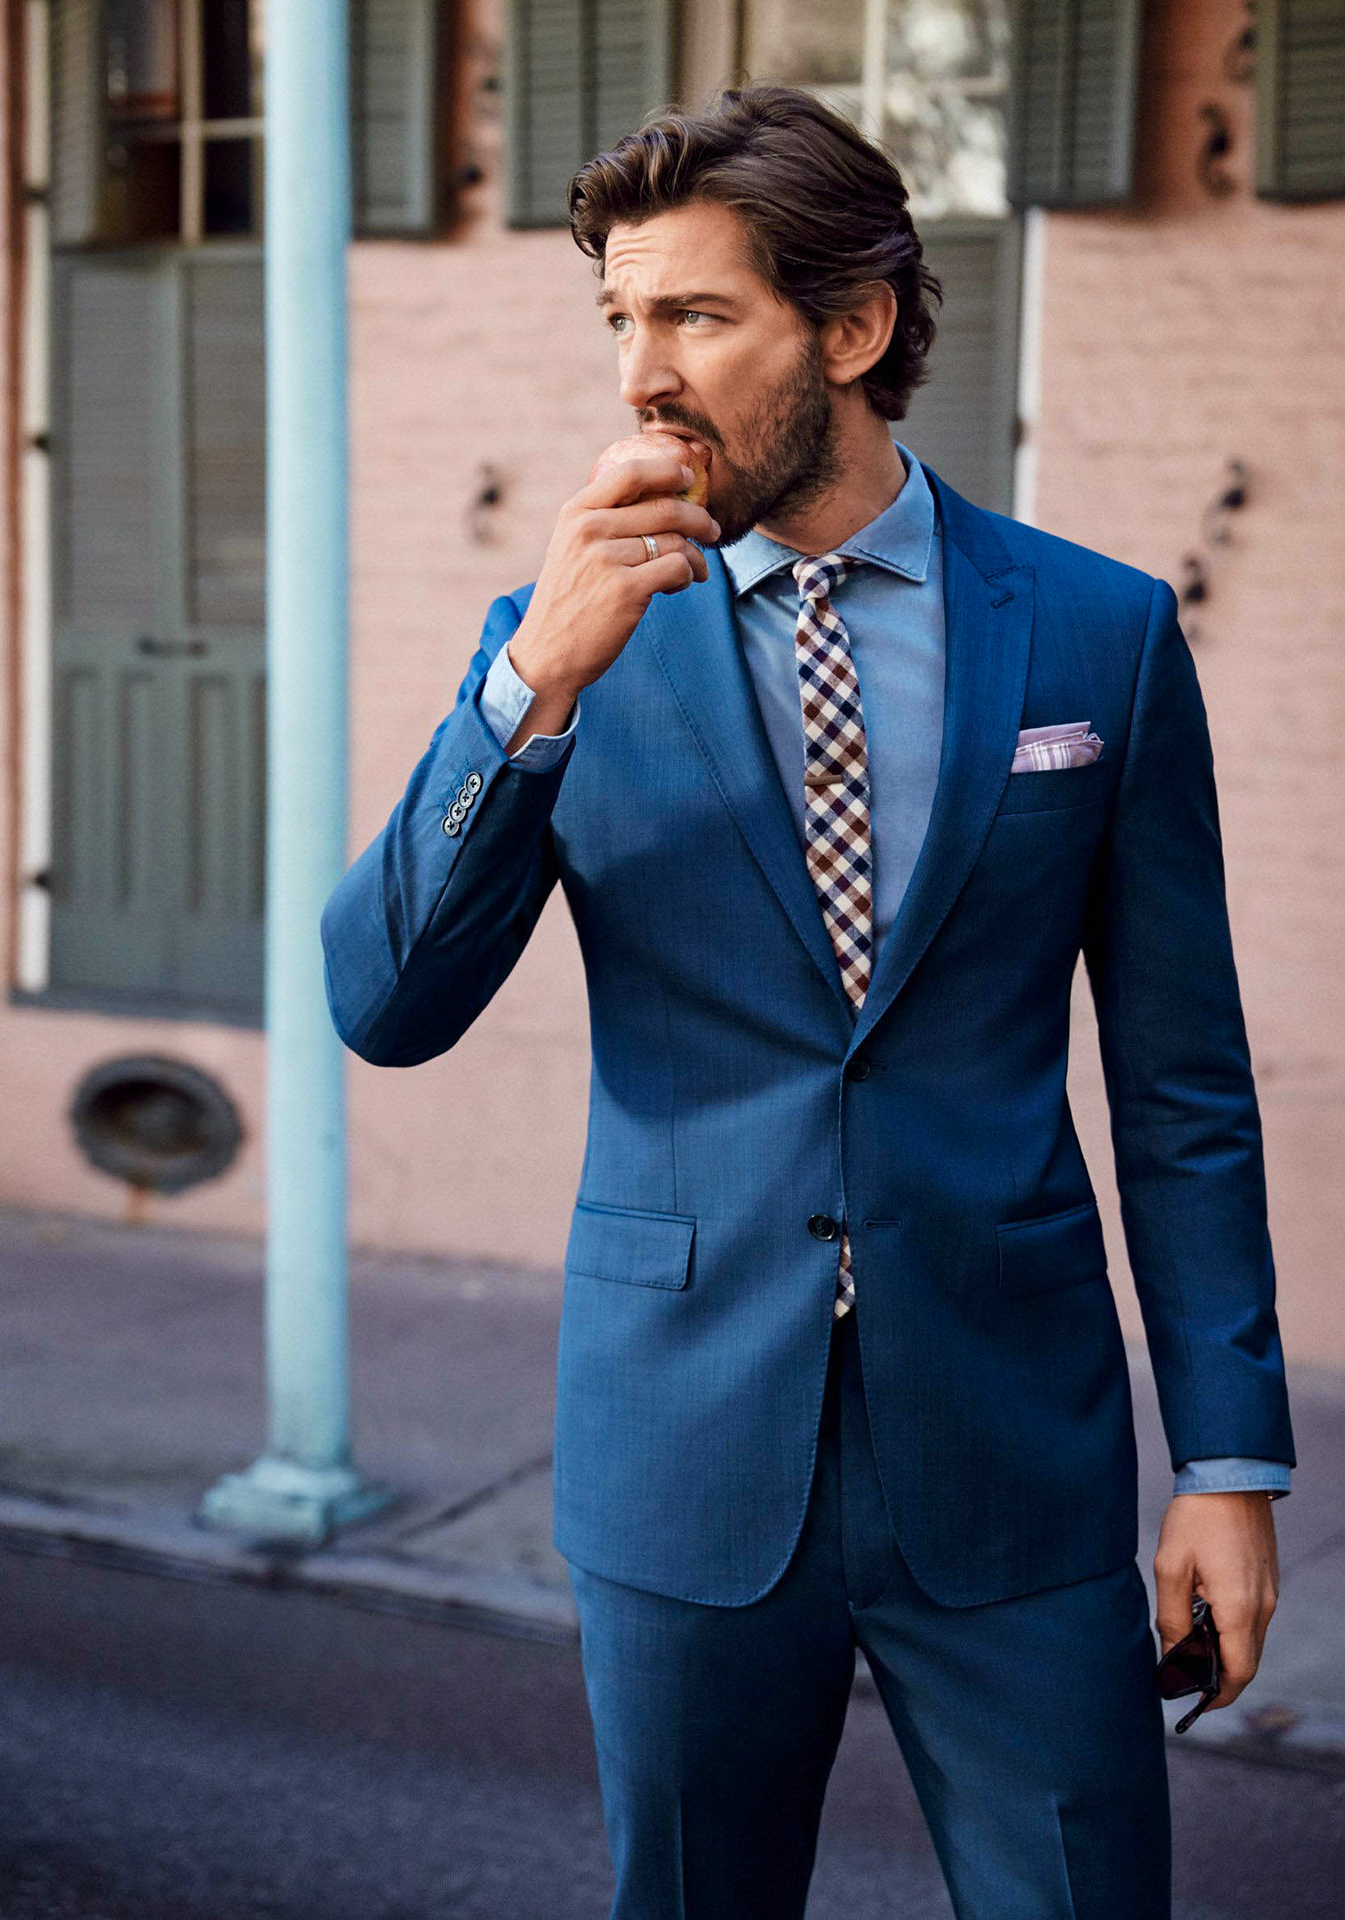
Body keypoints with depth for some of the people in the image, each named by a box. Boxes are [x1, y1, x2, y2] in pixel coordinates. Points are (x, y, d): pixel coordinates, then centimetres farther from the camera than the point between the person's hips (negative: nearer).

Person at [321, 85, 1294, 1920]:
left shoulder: (1101, 634, 0)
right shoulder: (568, 643, 1)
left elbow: (1181, 1082, 3)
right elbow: (383, 1006, -7)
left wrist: (1232, 1457, 0)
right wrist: (537, 684, -19)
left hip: (1010, 1458, -1)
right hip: (688, 1454, 1)